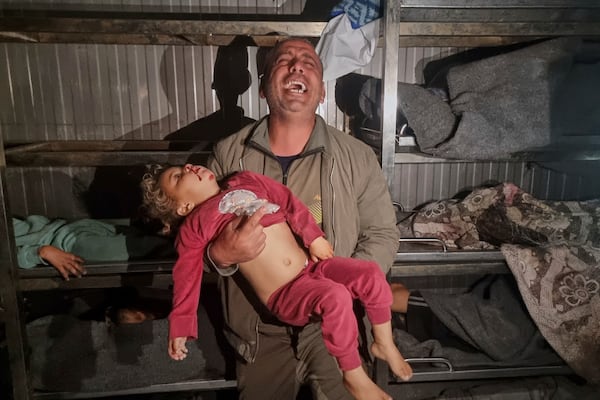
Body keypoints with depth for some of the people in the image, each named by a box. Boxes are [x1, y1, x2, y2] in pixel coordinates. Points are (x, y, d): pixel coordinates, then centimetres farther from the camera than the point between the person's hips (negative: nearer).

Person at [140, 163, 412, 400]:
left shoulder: (245, 181, 13)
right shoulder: (193, 227, 2)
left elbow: (288, 201, 12)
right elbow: (186, 278, 4)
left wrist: (314, 236, 3)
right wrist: (180, 326, 3)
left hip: (312, 265, 5)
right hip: (285, 296, -5)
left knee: (371, 274, -10)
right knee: (335, 297, -29)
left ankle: (384, 345, 16)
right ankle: (354, 375, -4)